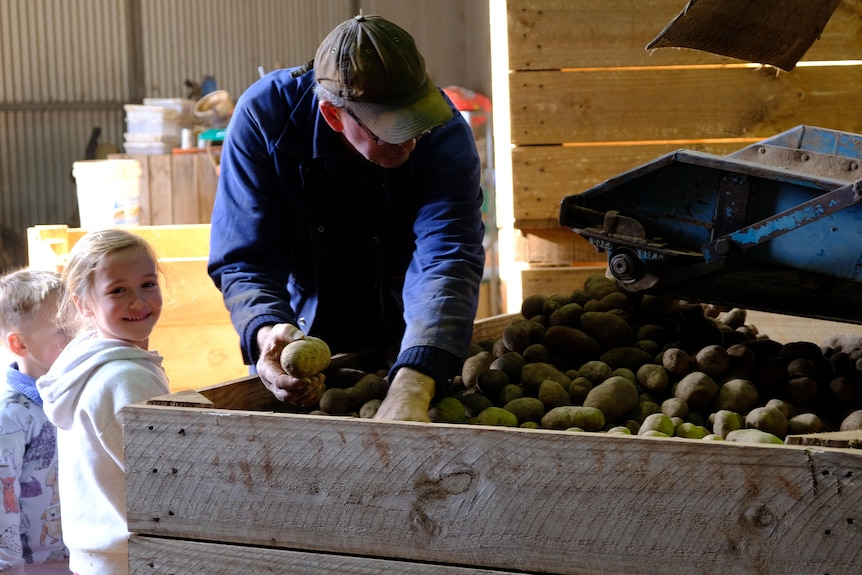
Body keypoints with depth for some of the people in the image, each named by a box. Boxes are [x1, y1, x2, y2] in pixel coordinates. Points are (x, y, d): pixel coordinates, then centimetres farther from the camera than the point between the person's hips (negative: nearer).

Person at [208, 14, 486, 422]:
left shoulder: (443, 133, -27)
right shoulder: (264, 116, -25)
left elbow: (447, 259, -39)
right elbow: (244, 262, -25)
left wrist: (411, 387, -56)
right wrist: (267, 332, -48)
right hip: (306, 337, 0)